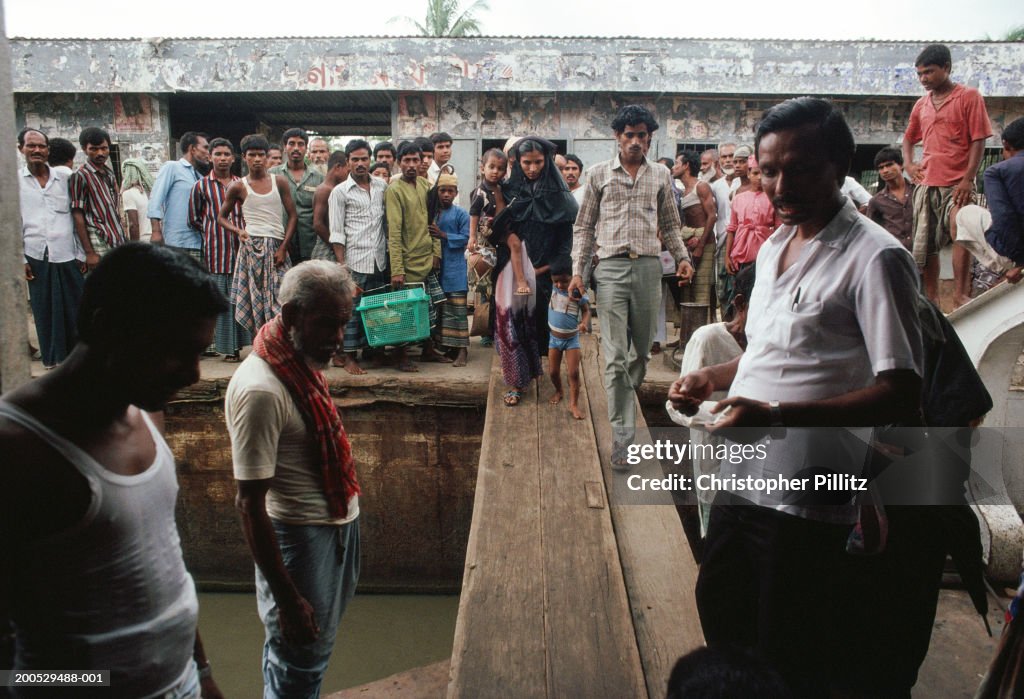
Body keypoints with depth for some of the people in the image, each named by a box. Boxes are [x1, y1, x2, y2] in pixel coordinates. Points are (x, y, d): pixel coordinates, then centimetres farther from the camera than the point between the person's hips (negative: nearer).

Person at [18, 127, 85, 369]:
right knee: (45, 312, 4)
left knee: (75, 309, 3)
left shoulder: (63, 179, 9)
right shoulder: (15, 181, 4)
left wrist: (81, 254, 6)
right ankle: (53, 360, 14)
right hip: (37, 257, -1)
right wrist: (20, 259, -3)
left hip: (67, 255, 1)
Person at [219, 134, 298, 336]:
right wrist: (238, 231, -6)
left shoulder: (279, 181, 6)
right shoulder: (238, 187, 5)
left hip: (276, 248, 1)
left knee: (279, 303, -4)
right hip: (251, 247, -1)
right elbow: (222, 217, 14)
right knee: (254, 304, 1)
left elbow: (292, 216, 5)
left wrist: (283, 248, -4)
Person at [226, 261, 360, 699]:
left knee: (317, 645, 26)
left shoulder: (303, 359, -1)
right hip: (301, 536, -8)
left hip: (337, 522, 9)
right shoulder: (260, 389, -28)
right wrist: (286, 597, -21)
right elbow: (250, 503, -25)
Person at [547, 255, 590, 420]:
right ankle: (558, 392, 37)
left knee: (574, 372, -8)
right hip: (554, 338, 3)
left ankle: (574, 404, 0)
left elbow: (586, 310, -7)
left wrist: (584, 323, -26)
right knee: (553, 371, 8)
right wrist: (549, 266, -8)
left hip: (572, 338, -3)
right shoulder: (553, 288, -7)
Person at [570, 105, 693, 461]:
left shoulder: (661, 176, 12)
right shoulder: (599, 174, 7)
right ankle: (623, 437, -4)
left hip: (648, 268, 2)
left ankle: (627, 395, 35)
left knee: (642, 349, 10)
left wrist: (683, 258, 2)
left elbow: (670, 225, 18)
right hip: (611, 268, -2)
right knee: (616, 356, -7)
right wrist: (577, 270, 0)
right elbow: (584, 226, 9)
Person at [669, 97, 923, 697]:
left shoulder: (876, 258, -16)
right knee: (721, 616, 25)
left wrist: (776, 415, -30)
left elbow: (901, 396, -22)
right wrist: (714, 377, 6)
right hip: (742, 478, 8)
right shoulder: (774, 247, 11)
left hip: (805, 496, -8)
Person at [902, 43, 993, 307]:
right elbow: (909, 138, 29)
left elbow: (978, 141, -6)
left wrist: (968, 179, -15)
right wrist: (909, 164, 9)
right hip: (926, 184, 5)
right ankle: (931, 299, 17)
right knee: (927, 244, 7)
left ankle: (960, 295, -19)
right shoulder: (921, 104, 14)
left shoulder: (969, 96, -1)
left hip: (957, 184, -5)